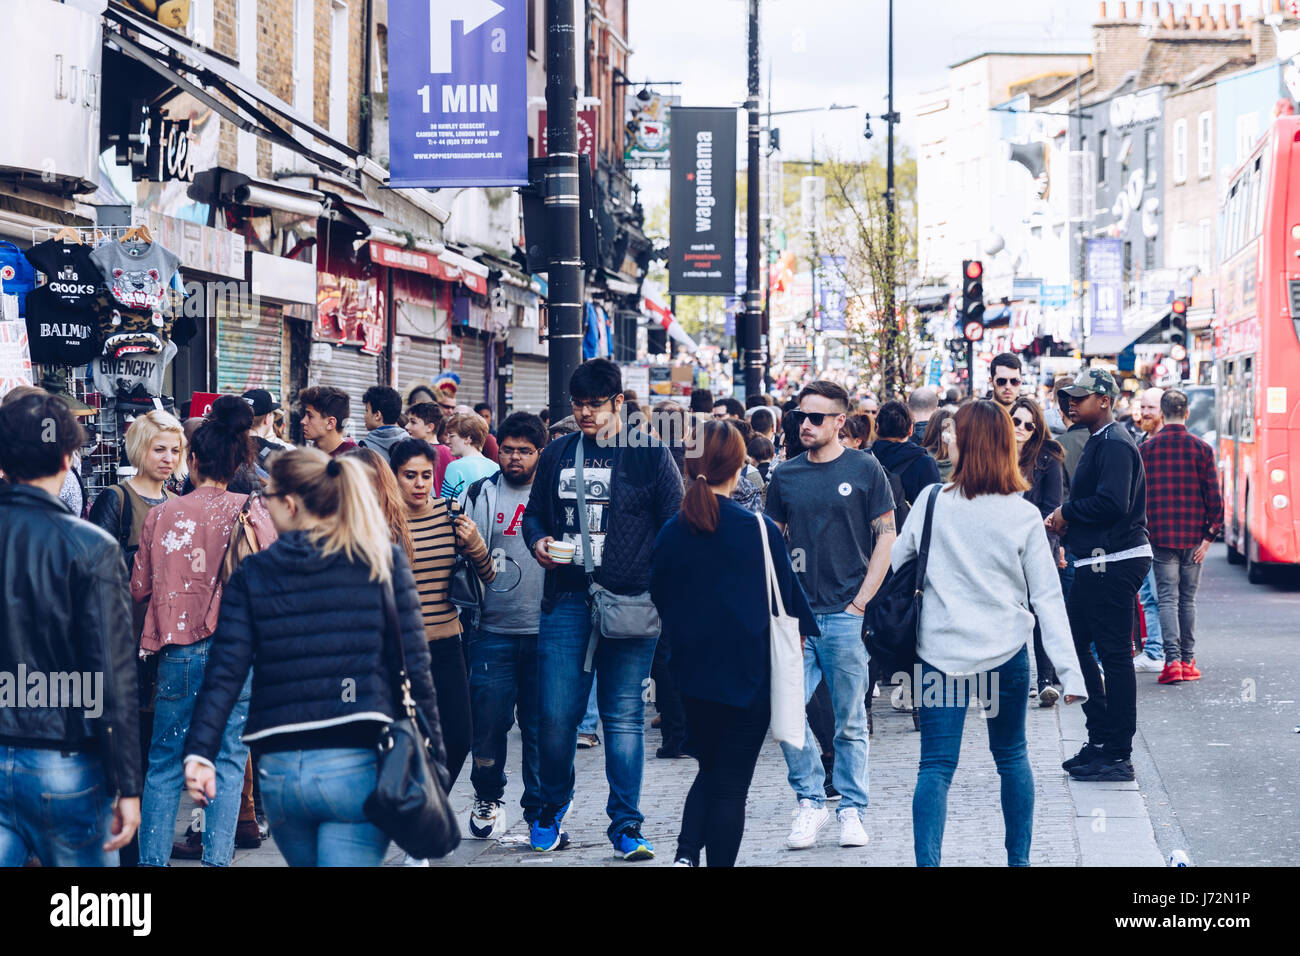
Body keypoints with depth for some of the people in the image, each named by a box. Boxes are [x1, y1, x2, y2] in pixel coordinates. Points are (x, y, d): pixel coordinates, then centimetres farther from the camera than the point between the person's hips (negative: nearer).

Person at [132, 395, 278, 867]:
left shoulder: (162, 514, 0)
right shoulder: (251, 512, -5)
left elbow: (139, 588, 9)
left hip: (177, 651, 1)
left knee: (164, 762, 11)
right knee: (228, 762, 6)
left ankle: (152, 858, 11)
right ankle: (216, 858, 2)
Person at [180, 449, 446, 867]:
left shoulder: (252, 573, 5)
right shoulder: (384, 561, 2)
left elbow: (225, 672, -5)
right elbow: (414, 667, -1)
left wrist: (200, 752, -9)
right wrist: (433, 762, 3)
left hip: (279, 770, 3)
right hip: (357, 766, -2)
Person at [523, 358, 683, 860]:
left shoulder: (650, 456, 2)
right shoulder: (557, 454, 12)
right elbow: (535, 511, 23)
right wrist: (538, 540, 0)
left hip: (630, 605, -2)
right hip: (566, 601, 2)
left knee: (624, 717, 1)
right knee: (556, 714, 0)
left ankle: (626, 824, 10)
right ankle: (552, 806, 24)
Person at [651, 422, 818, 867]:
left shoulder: (671, 533, -3)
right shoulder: (759, 529, -11)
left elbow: (659, 601, 8)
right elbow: (787, 596, -1)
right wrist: (802, 630, 19)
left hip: (692, 674, 3)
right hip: (748, 675, -3)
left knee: (711, 770, 20)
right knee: (731, 783, 5)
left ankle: (686, 855, 1)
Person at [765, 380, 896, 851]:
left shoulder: (864, 469, 1)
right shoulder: (785, 475, 8)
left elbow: (886, 536, 1)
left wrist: (861, 601, -6)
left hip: (846, 614, -2)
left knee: (850, 722, 4)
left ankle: (851, 810, 15)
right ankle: (810, 802, 9)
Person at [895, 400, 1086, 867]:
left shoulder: (932, 501, -5)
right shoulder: (1024, 516, -5)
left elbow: (894, 561, 5)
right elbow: (1047, 598, -6)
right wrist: (1069, 670, -5)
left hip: (940, 652, -1)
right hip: (1005, 652, 1)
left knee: (936, 765, -1)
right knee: (1011, 756, 18)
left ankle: (927, 862, -12)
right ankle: (1019, 859, 26)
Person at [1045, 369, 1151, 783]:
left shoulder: (1115, 444, -14)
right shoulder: (1097, 441, 18)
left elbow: (1112, 503, -25)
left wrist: (1067, 512, -11)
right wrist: (1066, 518, 4)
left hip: (1114, 562, -11)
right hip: (1097, 562, 11)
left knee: (1114, 654, -6)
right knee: (1074, 643, 14)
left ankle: (1118, 755, -1)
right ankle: (1101, 737, 20)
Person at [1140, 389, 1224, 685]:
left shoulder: (1146, 449, -2)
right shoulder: (1202, 448, -1)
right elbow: (1214, 495, -3)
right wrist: (1209, 536, 1)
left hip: (1161, 535, -1)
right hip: (1194, 536, 1)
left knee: (1167, 598, -1)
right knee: (1188, 599, 11)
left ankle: (1172, 660, -14)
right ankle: (1188, 661, 13)